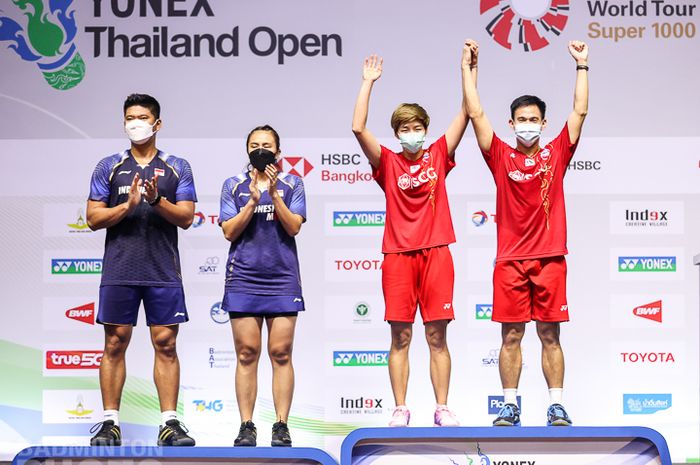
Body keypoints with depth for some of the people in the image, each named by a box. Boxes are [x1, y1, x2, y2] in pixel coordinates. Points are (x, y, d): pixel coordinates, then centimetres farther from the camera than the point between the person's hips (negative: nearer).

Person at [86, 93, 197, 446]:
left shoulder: (177, 168, 9)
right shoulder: (109, 167, 9)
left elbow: (186, 217, 1)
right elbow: (94, 218, 3)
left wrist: (157, 200, -16)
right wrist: (128, 205, -12)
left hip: (163, 271, 0)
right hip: (119, 271, 0)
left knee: (166, 344, -1)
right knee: (115, 344, 1)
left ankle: (170, 423, 2)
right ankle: (110, 423, 6)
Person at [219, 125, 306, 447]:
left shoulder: (291, 184, 8)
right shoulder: (234, 186, 10)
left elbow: (294, 227, -4)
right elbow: (229, 231, 0)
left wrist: (274, 194, -15)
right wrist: (253, 200, -12)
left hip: (283, 279, 0)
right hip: (243, 280, 0)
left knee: (281, 354, -3)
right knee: (246, 354, -1)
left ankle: (281, 426, 0)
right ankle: (246, 427, 2)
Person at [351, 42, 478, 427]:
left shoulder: (438, 156, 8)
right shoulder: (388, 163, 4)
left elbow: (466, 113, 4)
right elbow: (358, 128, -9)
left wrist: (468, 68, -1)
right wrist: (368, 82, -7)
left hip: (435, 253, 1)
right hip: (398, 255, -1)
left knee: (437, 336, 2)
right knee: (400, 337, 1)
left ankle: (442, 409, 7)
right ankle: (400, 410, 5)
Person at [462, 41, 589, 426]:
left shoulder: (556, 154, 7)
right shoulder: (501, 156, 5)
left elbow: (579, 111, 4)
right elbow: (475, 114, 1)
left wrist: (582, 67, 1)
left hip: (550, 258, 0)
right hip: (510, 260, 0)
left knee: (550, 334, 3)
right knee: (511, 335, 2)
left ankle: (556, 405, 6)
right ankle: (510, 405, 8)